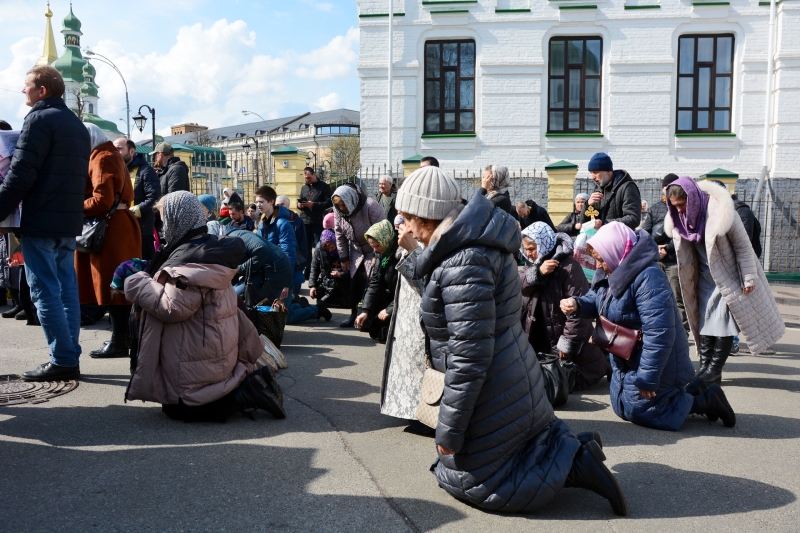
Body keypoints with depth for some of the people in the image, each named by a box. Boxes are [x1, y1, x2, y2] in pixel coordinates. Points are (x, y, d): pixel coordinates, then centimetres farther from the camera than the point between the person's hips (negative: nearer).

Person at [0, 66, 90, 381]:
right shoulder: (76, 124, 19)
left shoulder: (40, 119, -8)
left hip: (41, 221, -8)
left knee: (45, 292, -5)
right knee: (66, 290, 8)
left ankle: (63, 360, -5)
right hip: (69, 222, 8)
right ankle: (70, 359, 11)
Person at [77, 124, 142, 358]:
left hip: (110, 229, -10)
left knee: (111, 284, -8)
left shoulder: (102, 158, -9)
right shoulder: (112, 155, 21)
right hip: (117, 225, 10)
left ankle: (119, 342, -5)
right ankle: (121, 337, 16)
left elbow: (102, 200, -19)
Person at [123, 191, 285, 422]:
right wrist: (145, 274, 12)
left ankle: (248, 392, -8)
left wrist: (136, 281, -16)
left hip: (197, 356, -10)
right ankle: (250, 381, 7)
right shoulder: (209, 247, 8)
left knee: (177, 407, 3)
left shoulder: (192, 258, -23)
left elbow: (172, 307, -28)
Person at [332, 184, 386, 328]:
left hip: (375, 252, -5)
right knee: (355, 285, 6)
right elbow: (339, 235, 1)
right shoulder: (338, 210, -10)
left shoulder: (371, 207, -28)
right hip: (356, 253, 5)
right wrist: (344, 258, 4)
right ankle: (354, 314, 18)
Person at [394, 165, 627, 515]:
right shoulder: (475, 240, 4)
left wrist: (448, 430, -19)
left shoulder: (463, 264, -27)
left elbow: (469, 356, -27)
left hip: (490, 396, -10)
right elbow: (439, 297, 17)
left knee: (465, 480, 10)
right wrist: (412, 255, 9)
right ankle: (569, 447, 14)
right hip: (513, 381, 10)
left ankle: (574, 465, 2)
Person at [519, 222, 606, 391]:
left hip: (571, 345, -8)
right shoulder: (534, 265, 4)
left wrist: (568, 343, -24)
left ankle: (603, 364, 26)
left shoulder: (568, 266, -23)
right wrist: (538, 271, -30)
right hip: (542, 342, 8)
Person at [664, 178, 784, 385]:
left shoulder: (719, 211, -24)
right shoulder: (679, 217, -8)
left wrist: (749, 278, -14)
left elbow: (742, 245, -16)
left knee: (724, 321, -5)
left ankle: (715, 369, 0)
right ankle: (705, 366, 6)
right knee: (705, 320, 2)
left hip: (729, 276, -5)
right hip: (706, 276, 5)